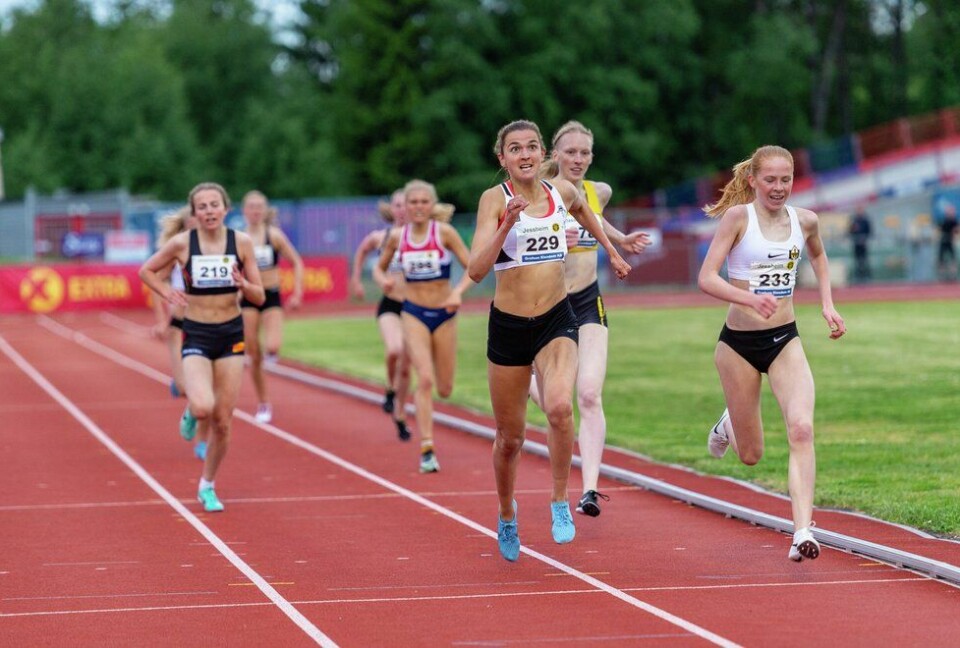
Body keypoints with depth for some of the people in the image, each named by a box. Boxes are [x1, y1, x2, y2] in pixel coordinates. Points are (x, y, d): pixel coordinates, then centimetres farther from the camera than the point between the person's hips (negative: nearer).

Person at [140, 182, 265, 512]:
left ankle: (207, 486, 25)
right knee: (203, 407, -26)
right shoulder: (182, 243, -8)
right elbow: (146, 270, 9)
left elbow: (259, 298, 0)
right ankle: (191, 412, 12)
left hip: (231, 336, 2)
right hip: (196, 336, -2)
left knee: (222, 422, 4)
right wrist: (167, 294, -7)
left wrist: (242, 284, -20)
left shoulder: (241, 242, -4)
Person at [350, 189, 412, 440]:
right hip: (390, 305, -1)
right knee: (394, 349, -29)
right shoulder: (380, 237, 0)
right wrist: (356, 279, 21)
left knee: (406, 366, 8)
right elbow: (361, 251, 21)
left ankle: (399, 415, 26)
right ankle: (390, 389, 0)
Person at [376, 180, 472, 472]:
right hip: (414, 313, 0)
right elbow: (379, 267, 14)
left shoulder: (444, 232, -8)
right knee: (425, 379, -17)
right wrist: (383, 280, -8)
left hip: (444, 314, 0)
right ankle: (427, 449, -15)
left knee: (445, 389, 8)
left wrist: (458, 292, -25)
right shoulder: (397, 236, 0)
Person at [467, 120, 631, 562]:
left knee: (559, 407, -28)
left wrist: (612, 252, 34)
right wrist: (508, 223, -30)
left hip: (556, 322, 1)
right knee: (510, 437, 11)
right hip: (508, 326, -1)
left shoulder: (562, 192, 2)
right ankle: (506, 515, 38)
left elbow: (582, 210, 29)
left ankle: (560, 502, -9)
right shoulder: (495, 199, -9)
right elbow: (476, 270, -20)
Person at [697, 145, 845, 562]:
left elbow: (818, 256, 27)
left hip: (785, 340, 2)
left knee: (801, 429, -21)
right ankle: (729, 425, 46)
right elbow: (706, 278, -18)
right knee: (751, 455, 8)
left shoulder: (804, 220, 3)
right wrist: (748, 297, -34)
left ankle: (803, 532, -23)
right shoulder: (738, 217, -10)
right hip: (739, 342, -2)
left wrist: (827, 304, 15)